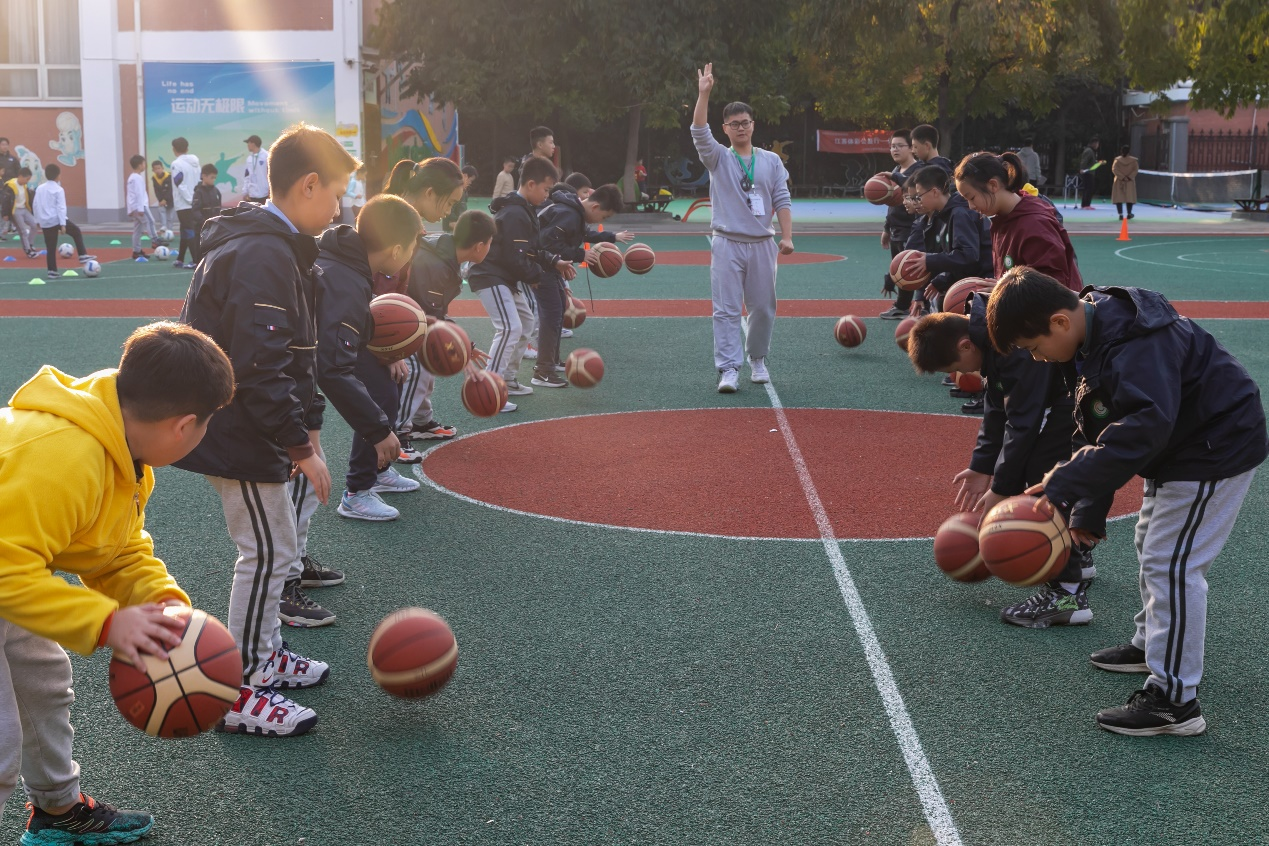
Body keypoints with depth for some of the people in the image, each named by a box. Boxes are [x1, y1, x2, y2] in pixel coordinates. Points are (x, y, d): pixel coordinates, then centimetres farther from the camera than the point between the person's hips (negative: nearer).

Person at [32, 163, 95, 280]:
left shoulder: (39, 189, 9)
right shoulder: (58, 190, -8)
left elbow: (34, 206, 12)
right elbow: (61, 207, -14)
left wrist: (38, 221, 21)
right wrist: (63, 224, -16)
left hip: (45, 222, 5)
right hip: (57, 220, -5)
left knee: (50, 248, 9)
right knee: (77, 232, 15)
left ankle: (52, 271, 8)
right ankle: (83, 256, 9)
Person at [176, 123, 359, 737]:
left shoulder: (263, 245, 12)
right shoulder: (264, 255, -22)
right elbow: (261, 368, -27)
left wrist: (300, 428, 20)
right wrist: (300, 446, -22)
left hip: (241, 429, 11)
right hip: (238, 438, -11)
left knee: (272, 547, 20)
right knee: (268, 553, -3)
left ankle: (265, 654, 34)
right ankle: (243, 694, 6)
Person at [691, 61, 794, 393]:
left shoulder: (771, 161, 10)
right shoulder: (718, 159, 5)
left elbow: (782, 200, 5)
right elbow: (700, 132, -12)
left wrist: (787, 236, -6)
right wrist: (704, 93, -20)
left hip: (762, 244, 2)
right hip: (727, 244, -2)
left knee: (763, 308, 8)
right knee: (726, 309, -7)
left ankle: (757, 360, 25)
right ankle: (728, 369, -9)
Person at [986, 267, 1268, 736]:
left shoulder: (1135, 345, -32)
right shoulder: (1094, 337, 0)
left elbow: (1144, 427, -44)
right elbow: (1105, 430, 6)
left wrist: (1068, 482, -46)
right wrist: (1089, 510, 2)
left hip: (1216, 448, -11)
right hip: (1181, 444, 11)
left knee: (1170, 564, -11)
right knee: (1152, 545, 24)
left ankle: (1175, 701, -5)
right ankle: (1151, 644, 43)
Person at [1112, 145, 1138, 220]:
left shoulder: (1117, 160, -5)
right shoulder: (1133, 160, -3)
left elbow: (1114, 170, -11)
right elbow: (1135, 170, -8)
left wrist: (1122, 177, -12)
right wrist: (1129, 177, -10)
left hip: (1119, 181, -1)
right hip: (1130, 182, 1)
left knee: (1119, 197, 2)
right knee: (1130, 197, 13)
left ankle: (1120, 214, -5)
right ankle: (1129, 214, 19)